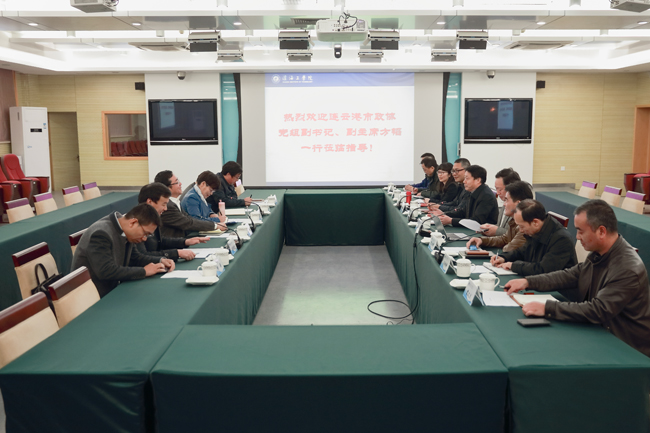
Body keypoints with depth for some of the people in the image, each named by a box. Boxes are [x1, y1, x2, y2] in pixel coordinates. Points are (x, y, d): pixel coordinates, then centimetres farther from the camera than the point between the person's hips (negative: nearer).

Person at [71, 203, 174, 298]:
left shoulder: (124, 232, 1)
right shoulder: (100, 234, -24)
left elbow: (133, 257, 14)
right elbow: (106, 272, -31)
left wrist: (160, 261, -3)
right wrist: (143, 271, -23)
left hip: (110, 291, 8)